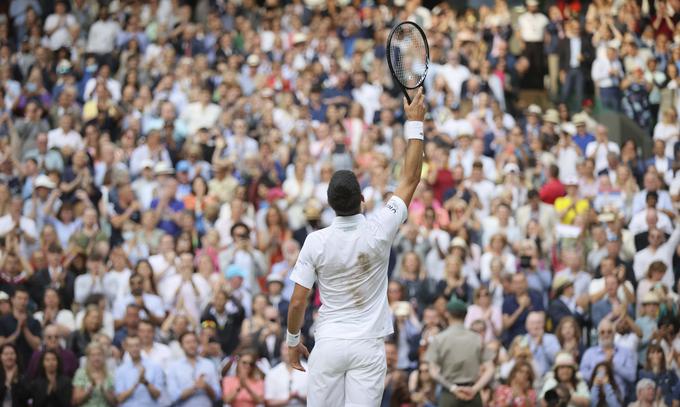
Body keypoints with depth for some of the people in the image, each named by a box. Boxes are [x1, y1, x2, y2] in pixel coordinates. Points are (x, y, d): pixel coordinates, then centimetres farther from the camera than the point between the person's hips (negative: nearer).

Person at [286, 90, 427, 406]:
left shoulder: (316, 242, -5)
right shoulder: (379, 232, -6)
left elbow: (298, 301, -3)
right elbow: (411, 179, 5)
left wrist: (292, 340, 14)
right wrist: (415, 124, 11)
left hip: (328, 344, 0)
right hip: (368, 345, 0)